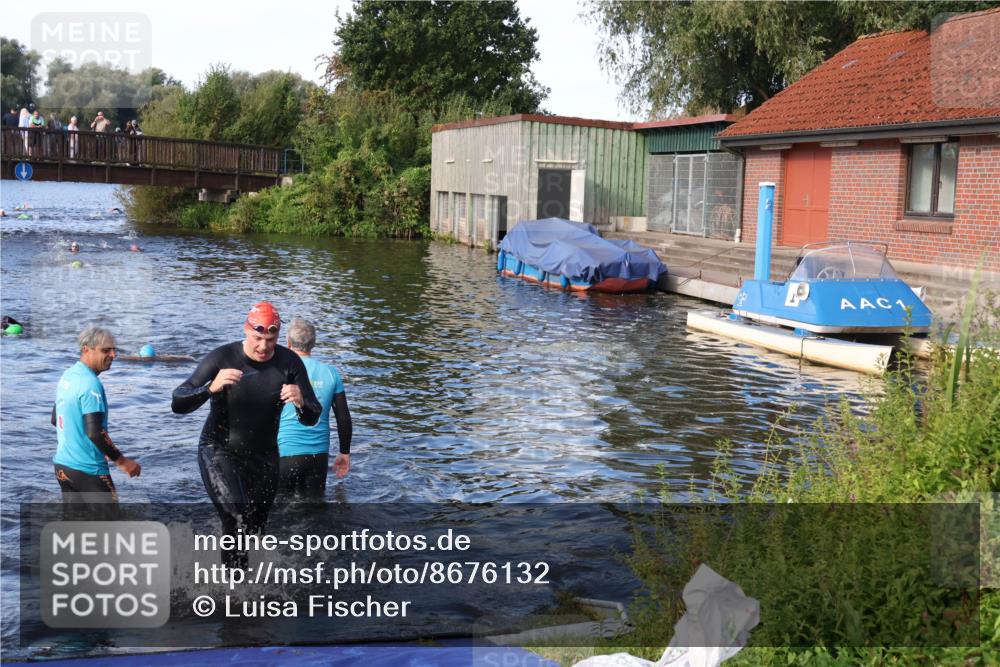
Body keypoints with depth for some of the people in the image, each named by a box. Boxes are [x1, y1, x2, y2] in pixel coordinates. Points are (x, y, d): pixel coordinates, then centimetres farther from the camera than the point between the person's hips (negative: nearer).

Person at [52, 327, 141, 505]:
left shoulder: (67, 376, 8)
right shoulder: (91, 384, -20)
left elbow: (55, 419, 19)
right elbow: (94, 431, -26)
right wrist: (121, 461, -18)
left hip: (62, 465, 9)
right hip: (88, 469, -8)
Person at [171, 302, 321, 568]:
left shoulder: (289, 363, -10)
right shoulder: (222, 358, -17)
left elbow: (312, 419, -9)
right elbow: (178, 404, -21)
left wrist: (301, 402, -32)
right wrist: (211, 387, -39)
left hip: (263, 456, 4)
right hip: (219, 452, -4)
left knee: (256, 530, 15)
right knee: (237, 522, -23)